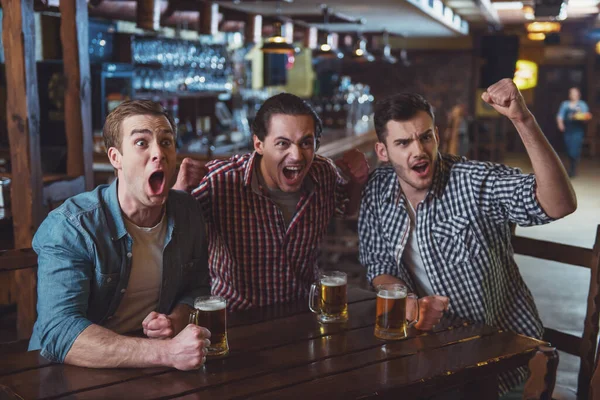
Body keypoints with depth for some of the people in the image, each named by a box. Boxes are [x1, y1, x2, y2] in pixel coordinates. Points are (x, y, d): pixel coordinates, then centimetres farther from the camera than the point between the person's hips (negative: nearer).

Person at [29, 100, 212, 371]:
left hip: (150, 374, 5)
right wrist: (167, 352, -37)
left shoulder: (188, 212, 0)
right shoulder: (69, 227, -18)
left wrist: (177, 320, -10)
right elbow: (58, 331, -28)